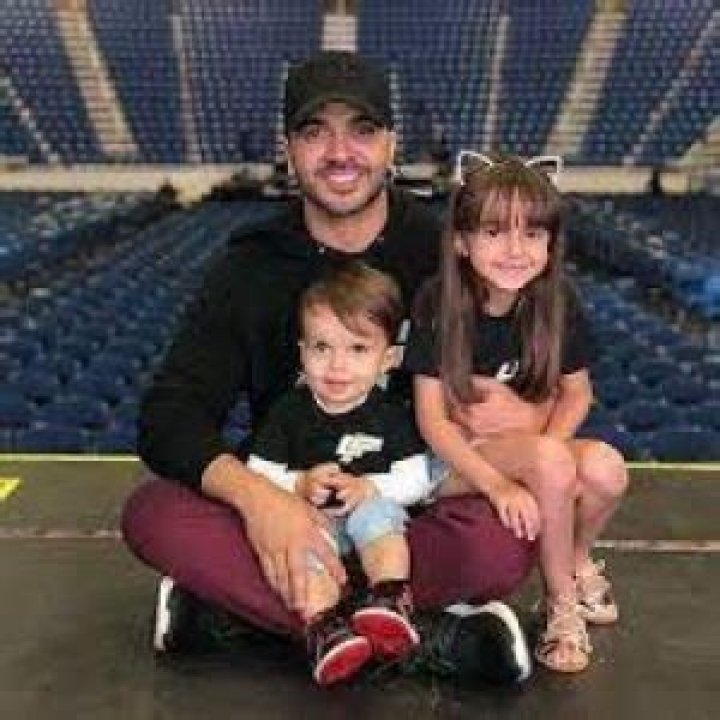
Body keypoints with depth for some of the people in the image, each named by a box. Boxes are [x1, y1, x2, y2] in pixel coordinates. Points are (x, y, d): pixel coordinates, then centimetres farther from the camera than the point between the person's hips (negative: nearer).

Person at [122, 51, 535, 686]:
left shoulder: (444, 253, -3)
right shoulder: (251, 269, -1)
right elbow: (169, 414, -10)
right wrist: (251, 494, -31)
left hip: (417, 502, -1)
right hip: (288, 500, 2)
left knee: (507, 538, -32)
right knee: (153, 514, -26)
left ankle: (230, 602, -21)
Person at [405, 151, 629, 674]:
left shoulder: (557, 302, -8)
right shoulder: (439, 304, -17)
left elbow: (577, 393, 3)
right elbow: (433, 419, -16)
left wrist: (537, 434, -18)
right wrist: (497, 484, -28)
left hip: (527, 443, 4)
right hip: (453, 456, -4)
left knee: (606, 469, -25)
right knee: (553, 462, -32)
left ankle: (577, 560, 9)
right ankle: (562, 602, -7)